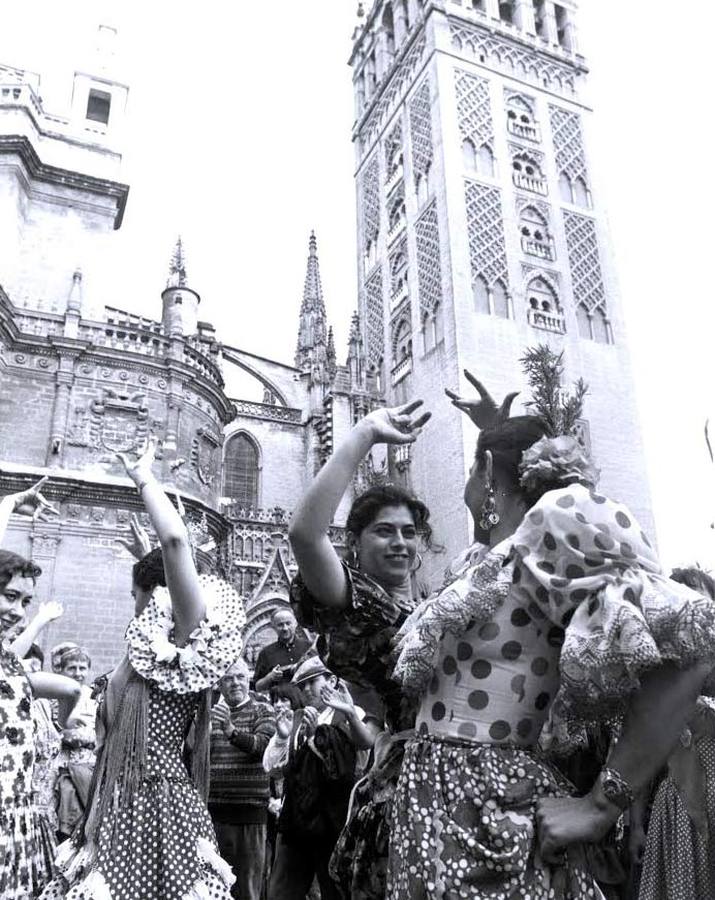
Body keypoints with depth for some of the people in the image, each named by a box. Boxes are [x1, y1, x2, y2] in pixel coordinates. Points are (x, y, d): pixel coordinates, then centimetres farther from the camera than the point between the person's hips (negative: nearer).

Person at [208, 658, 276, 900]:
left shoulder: (262, 710, 2)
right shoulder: (210, 712, 12)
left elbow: (261, 746, -16)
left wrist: (231, 731, -31)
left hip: (249, 808, -3)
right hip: (212, 807, 3)